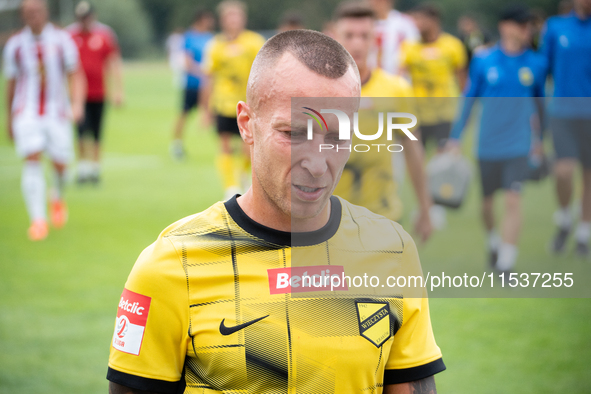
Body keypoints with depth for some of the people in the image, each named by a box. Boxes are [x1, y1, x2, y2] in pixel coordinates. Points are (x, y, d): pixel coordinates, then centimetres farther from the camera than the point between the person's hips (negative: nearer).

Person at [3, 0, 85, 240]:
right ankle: (38, 220, -19)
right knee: (32, 161, -18)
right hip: (27, 114, 0)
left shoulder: (62, 40, -1)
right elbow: (11, 83, 12)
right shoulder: (14, 45, 2)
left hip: (57, 112, 1)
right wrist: (9, 119, 17)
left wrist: (77, 104, -18)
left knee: (60, 164, 1)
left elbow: (75, 76, -1)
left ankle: (57, 198, 36)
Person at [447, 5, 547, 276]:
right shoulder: (483, 60, -2)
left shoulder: (536, 64, 1)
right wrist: (455, 137, 6)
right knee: (487, 201, 12)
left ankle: (506, 266, -9)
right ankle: (493, 241, 42)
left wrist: (539, 138, 23)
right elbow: (469, 98, 6)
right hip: (487, 144, 1)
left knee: (513, 202, -12)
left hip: (519, 145, -1)